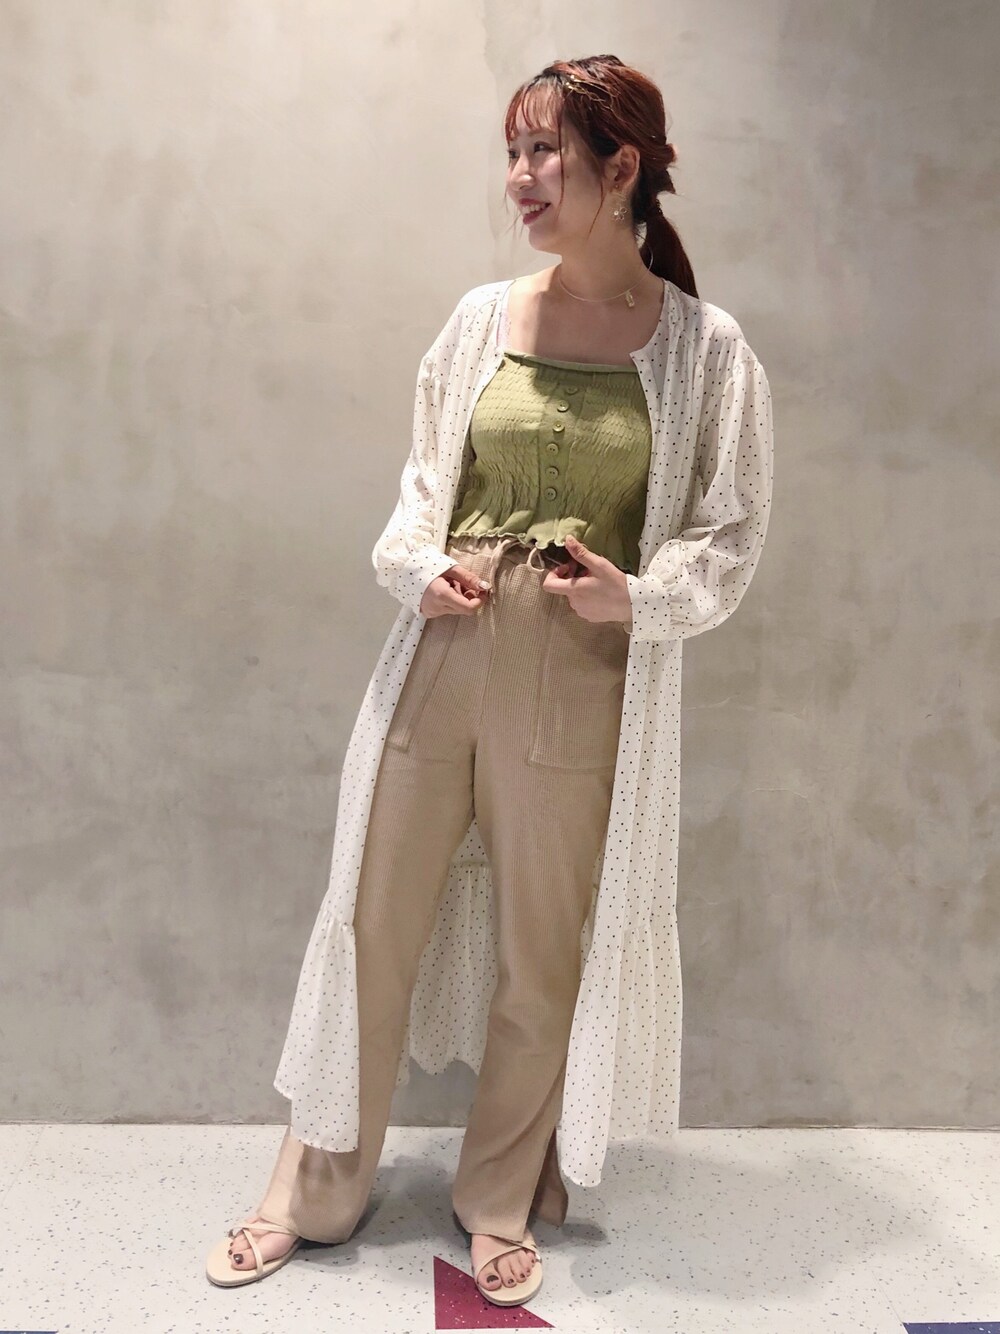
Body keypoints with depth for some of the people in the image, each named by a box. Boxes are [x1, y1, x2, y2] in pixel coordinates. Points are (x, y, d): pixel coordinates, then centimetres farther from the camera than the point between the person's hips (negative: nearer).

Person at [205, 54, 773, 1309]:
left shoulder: (704, 347, -2)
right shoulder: (483, 317, 5)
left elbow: (729, 539, 1)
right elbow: (424, 484, 12)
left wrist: (639, 597, -17)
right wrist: (422, 566, -9)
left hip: (582, 688, -2)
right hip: (442, 658, 3)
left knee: (544, 955, 10)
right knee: (371, 919, 10)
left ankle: (501, 1205, 36)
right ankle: (315, 1189, 33)